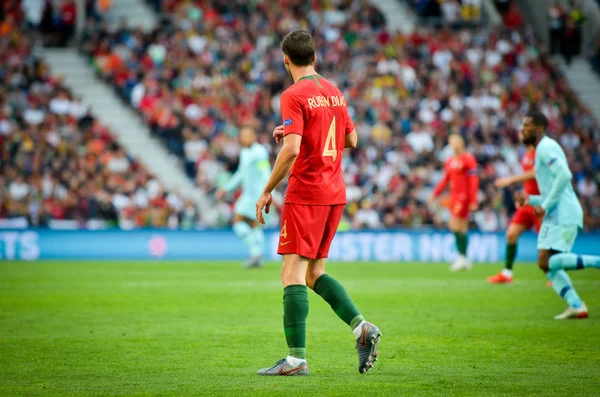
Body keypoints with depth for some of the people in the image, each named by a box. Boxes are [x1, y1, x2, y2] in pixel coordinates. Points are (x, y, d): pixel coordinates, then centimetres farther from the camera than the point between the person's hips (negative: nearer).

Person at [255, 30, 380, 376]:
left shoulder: (294, 96, -11)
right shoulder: (334, 92, 13)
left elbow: (291, 150, -22)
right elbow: (351, 140, 22)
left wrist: (267, 191, -13)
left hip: (305, 194, -8)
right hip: (335, 192, 8)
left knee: (293, 272, -7)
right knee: (315, 273, 15)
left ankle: (297, 358, -12)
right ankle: (362, 326, 0)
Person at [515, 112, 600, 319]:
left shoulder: (546, 147, -7)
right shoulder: (544, 149, 25)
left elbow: (564, 175, -23)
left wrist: (546, 205, -20)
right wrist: (531, 199, 17)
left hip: (562, 215, -10)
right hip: (559, 215, 10)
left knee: (546, 262, -16)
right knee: (548, 265, 6)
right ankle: (576, 306, -1)